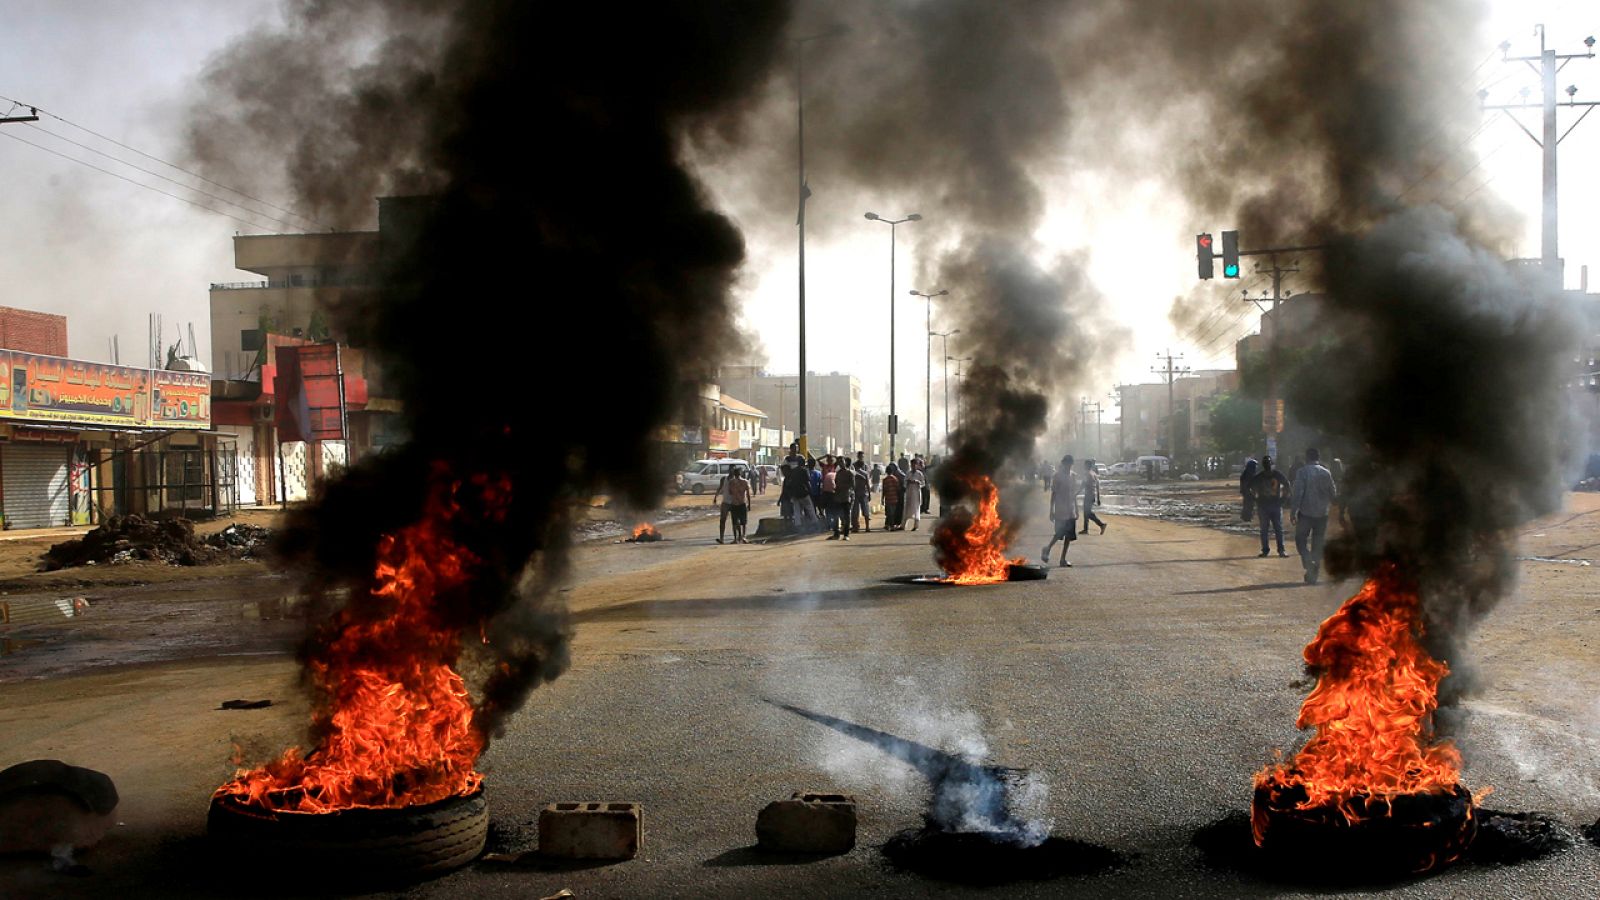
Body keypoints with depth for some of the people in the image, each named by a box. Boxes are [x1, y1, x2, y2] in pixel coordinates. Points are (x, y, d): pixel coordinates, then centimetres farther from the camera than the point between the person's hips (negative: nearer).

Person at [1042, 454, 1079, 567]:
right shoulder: (1057, 476, -7)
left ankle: (1063, 559, 9)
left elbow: (1074, 494, 16)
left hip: (1071, 512, 6)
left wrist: (1076, 510, 14)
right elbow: (1053, 494, -6)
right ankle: (1047, 549, 15)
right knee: (1059, 534, -10)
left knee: (1069, 536, 3)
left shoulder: (1073, 476, 10)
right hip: (1060, 511, -6)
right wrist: (1052, 510, -9)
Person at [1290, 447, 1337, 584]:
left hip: (1306, 513, -4)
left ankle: (1308, 561, -18)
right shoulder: (1327, 473, 4)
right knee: (1317, 544, 10)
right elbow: (1333, 494, 12)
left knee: (1300, 539, 8)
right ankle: (1314, 574, 11)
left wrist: (1292, 512, -9)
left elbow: (1298, 492, -14)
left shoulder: (1303, 471, -9)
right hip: (1322, 514, 4)